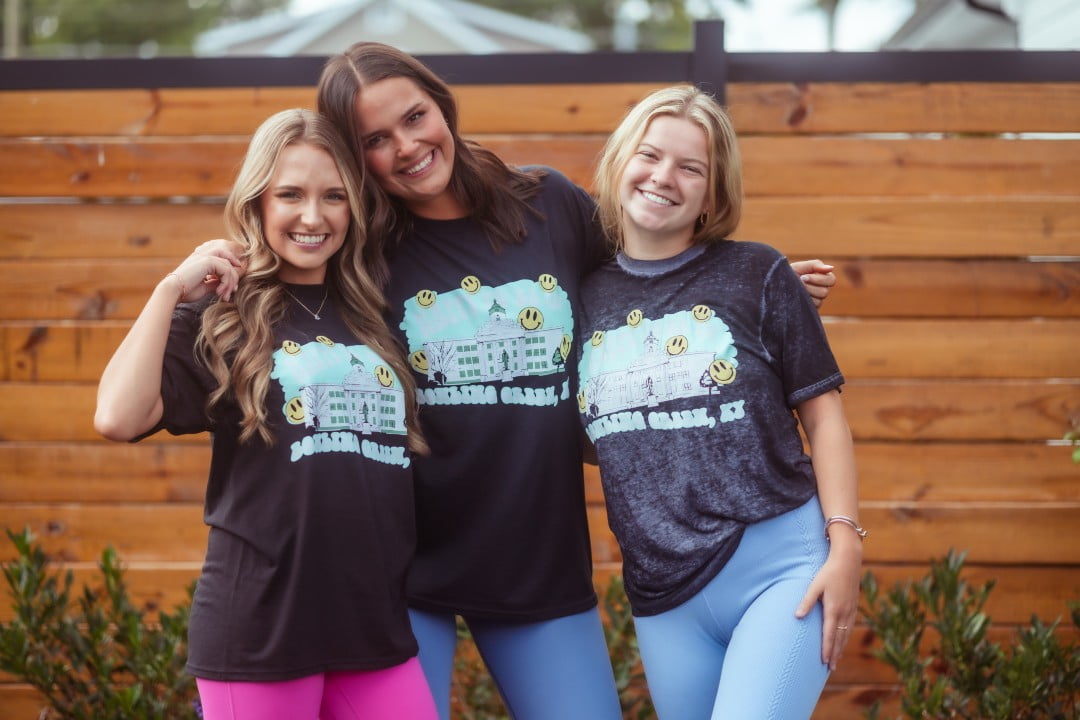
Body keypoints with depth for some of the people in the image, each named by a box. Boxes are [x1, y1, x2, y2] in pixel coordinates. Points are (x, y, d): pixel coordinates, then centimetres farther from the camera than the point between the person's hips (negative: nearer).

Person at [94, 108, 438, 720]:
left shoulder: (375, 317, 11)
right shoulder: (220, 315, -2)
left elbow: (417, 449, 20)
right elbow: (118, 418, -18)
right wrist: (171, 289, -13)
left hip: (378, 622, 4)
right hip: (260, 625, -4)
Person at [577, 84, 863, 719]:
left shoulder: (757, 275, -1)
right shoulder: (586, 296, 7)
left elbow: (822, 410, 0)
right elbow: (590, 437, 19)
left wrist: (845, 542, -7)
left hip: (782, 565, -4)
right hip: (664, 595, 4)